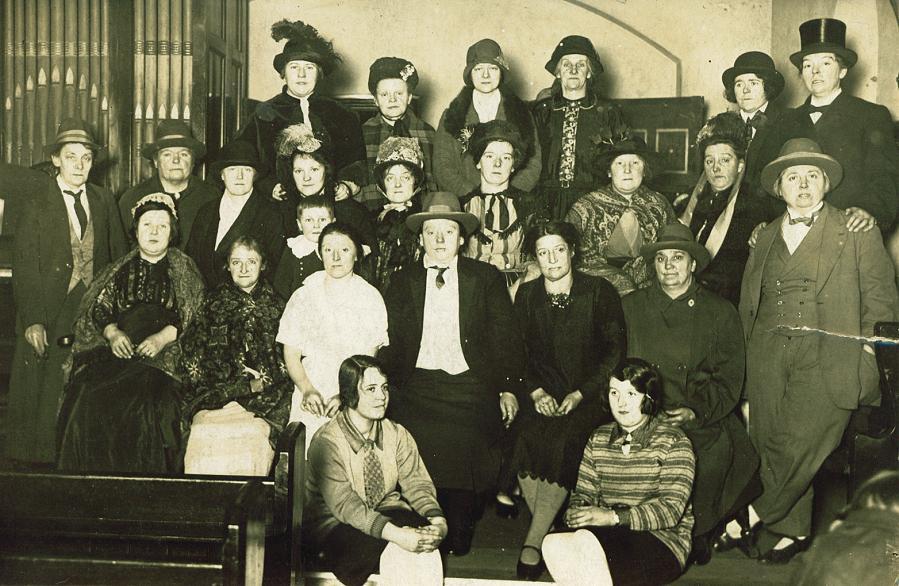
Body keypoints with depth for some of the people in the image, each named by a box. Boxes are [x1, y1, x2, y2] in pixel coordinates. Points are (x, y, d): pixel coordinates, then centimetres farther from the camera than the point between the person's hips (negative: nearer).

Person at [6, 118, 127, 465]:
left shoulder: (104, 202, 11)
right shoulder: (35, 205, 1)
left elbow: (119, 258, 12)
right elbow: (24, 267, -4)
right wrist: (32, 320, -13)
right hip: (50, 320, -2)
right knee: (46, 398, 0)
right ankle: (41, 463, 13)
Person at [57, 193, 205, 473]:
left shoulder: (184, 270, 14)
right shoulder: (121, 269, 21)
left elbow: (193, 317, 2)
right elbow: (97, 307, 13)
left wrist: (163, 337, -14)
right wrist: (112, 333, -8)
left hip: (164, 356, -2)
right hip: (117, 352, 2)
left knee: (146, 408, -32)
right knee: (89, 403, -25)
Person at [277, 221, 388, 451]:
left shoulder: (370, 297, 4)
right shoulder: (303, 296, 9)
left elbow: (369, 359, -1)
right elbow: (291, 353, 6)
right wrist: (307, 390, -11)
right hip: (311, 403, 1)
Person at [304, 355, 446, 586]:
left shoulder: (397, 435, 1)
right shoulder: (327, 442, -17)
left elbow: (416, 484, -3)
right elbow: (344, 505, -25)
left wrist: (437, 520, -26)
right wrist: (396, 534, -37)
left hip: (387, 513, 5)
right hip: (334, 525, -5)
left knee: (424, 542, -28)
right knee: (394, 551, -33)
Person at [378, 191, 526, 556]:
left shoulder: (486, 278, 7)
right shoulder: (403, 281, 11)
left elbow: (505, 337, 6)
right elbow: (391, 340, 9)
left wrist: (509, 388, -1)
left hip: (470, 391, -1)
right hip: (417, 393, 1)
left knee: (463, 471, -8)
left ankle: (458, 545, 9)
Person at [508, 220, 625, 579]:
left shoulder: (599, 293, 0)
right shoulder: (526, 295, 9)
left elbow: (616, 351, -2)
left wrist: (580, 394, -12)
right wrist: (536, 392, -8)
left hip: (590, 397, -3)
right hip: (544, 394, 3)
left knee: (563, 444, -30)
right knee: (527, 439, -27)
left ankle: (533, 543, -23)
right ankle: (552, 533, -13)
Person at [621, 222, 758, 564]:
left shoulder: (721, 312, 10)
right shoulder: (631, 307, 13)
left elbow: (729, 379, 5)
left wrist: (696, 412, -11)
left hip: (702, 418, 0)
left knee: (717, 448, -28)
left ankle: (699, 533, -4)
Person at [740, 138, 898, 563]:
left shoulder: (857, 234, 9)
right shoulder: (765, 238, 19)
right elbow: (748, 304, 19)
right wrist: (745, 366, 10)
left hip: (827, 356, -4)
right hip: (769, 354, 4)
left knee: (802, 443, -15)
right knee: (770, 444, -2)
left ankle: (753, 519, -1)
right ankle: (792, 531, 11)